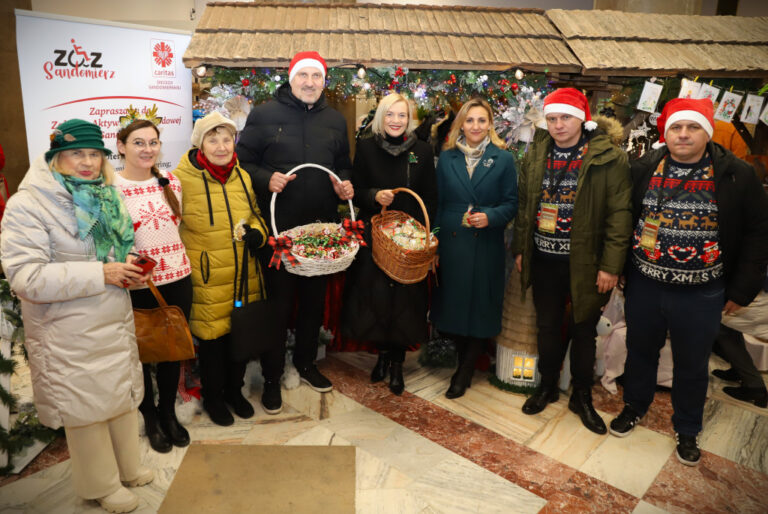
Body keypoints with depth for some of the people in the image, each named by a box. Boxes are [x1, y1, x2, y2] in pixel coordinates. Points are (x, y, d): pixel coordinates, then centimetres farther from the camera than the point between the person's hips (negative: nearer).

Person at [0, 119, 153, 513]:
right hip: (70, 337, -6)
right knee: (86, 407, 10)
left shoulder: (106, 197, 8)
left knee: (123, 396, 17)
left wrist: (131, 270, -1)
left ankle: (127, 467, 40)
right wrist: (100, 274, -24)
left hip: (116, 325, 6)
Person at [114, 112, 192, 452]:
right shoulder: (110, 189, -10)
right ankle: (150, 418, 34)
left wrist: (181, 262, 11)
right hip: (136, 286, -4)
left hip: (177, 280, 4)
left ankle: (168, 412, 37)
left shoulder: (171, 183, 5)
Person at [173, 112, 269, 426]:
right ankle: (213, 397, 33)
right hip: (207, 281, -5)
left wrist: (256, 234, -3)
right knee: (212, 338, 8)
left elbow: (256, 215, 20)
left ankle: (235, 390, 40)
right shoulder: (182, 179, -10)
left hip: (244, 277, 5)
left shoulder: (242, 177, 8)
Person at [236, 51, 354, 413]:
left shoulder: (335, 120, 12)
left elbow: (343, 164, 21)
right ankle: (271, 377, 21)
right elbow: (243, 161, 0)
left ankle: (306, 364, 36)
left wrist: (344, 183, 0)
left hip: (321, 227, 4)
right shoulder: (264, 115, -1)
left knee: (314, 299, 15)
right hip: (277, 228, -4)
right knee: (278, 304, 3)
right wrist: (266, 178, -18)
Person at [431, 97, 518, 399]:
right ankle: (465, 357, 32)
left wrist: (490, 217, -19)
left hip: (487, 246, -2)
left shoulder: (503, 159, 0)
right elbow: (438, 203, 6)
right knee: (452, 303, 8)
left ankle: (465, 372, 23)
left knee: (480, 304, 5)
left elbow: (511, 204, 1)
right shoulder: (447, 157, 5)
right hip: (451, 243, 2)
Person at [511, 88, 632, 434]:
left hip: (585, 261, -3)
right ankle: (547, 386, 36)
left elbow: (620, 214, -10)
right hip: (544, 259, 3)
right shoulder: (535, 155, 5)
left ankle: (582, 397, 31)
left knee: (584, 330, 12)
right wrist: (520, 249, 9)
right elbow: (524, 205, 11)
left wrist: (611, 265, -13)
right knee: (548, 326, 15)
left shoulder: (609, 159, -9)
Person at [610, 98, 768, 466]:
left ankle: (687, 429, 38)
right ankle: (635, 406, 45)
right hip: (644, 286, 2)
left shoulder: (736, 175, -7)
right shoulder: (643, 169, -3)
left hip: (702, 294, -1)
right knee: (640, 350, 20)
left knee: (692, 365, 15)